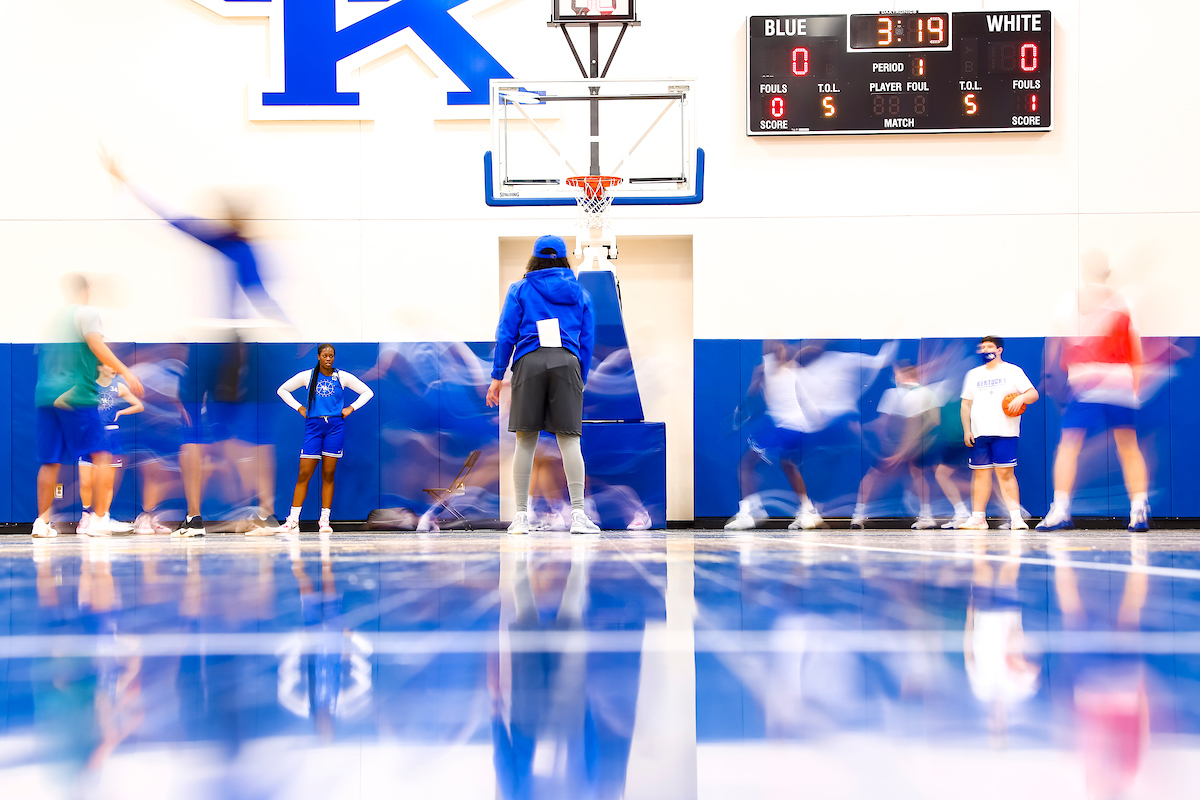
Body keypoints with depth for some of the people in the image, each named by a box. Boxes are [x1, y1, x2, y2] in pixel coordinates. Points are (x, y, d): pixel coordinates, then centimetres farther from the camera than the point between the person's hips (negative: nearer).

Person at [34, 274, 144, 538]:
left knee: (50, 461, 9)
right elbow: (97, 346, -14)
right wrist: (125, 372, -16)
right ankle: (100, 518, -10)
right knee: (102, 455, -3)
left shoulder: (52, 319, 20)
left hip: (45, 395, 7)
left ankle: (42, 522, 7)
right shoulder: (86, 313, 0)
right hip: (76, 395, -7)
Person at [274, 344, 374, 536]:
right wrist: (299, 408, 7)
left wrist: (351, 408, 4)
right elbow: (282, 390, 16)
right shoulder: (307, 376, 5)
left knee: (328, 475, 0)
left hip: (335, 426, 0)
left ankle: (325, 521, 3)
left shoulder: (342, 377, 5)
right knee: (304, 474, -5)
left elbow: (367, 392, 14)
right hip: (313, 426, 0)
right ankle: (293, 521, -3)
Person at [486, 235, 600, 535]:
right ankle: (578, 514, -10)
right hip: (567, 362, 1)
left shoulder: (520, 289, 14)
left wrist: (497, 376, 9)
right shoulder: (579, 292, 19)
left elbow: (506, 334, 7)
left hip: (529, 362, -1)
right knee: (569, 439, -3)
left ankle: (521, 516, 2)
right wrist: (582, 380, 23)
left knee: (525, 441, 2)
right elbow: (587, 340, 18)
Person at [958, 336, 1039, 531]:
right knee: (981, 473, 3)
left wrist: (1021, 398, -23)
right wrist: (966, 430, 9)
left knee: (1005, 473, -10)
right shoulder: (974, 374, 19)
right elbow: (966, 404, 19)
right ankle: (978, 518, 7)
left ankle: (1016, 517, -11)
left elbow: (1033, 394, 0)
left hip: (1005, 432, -4)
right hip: (979, 434, 4)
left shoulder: (1012, 371, 6)